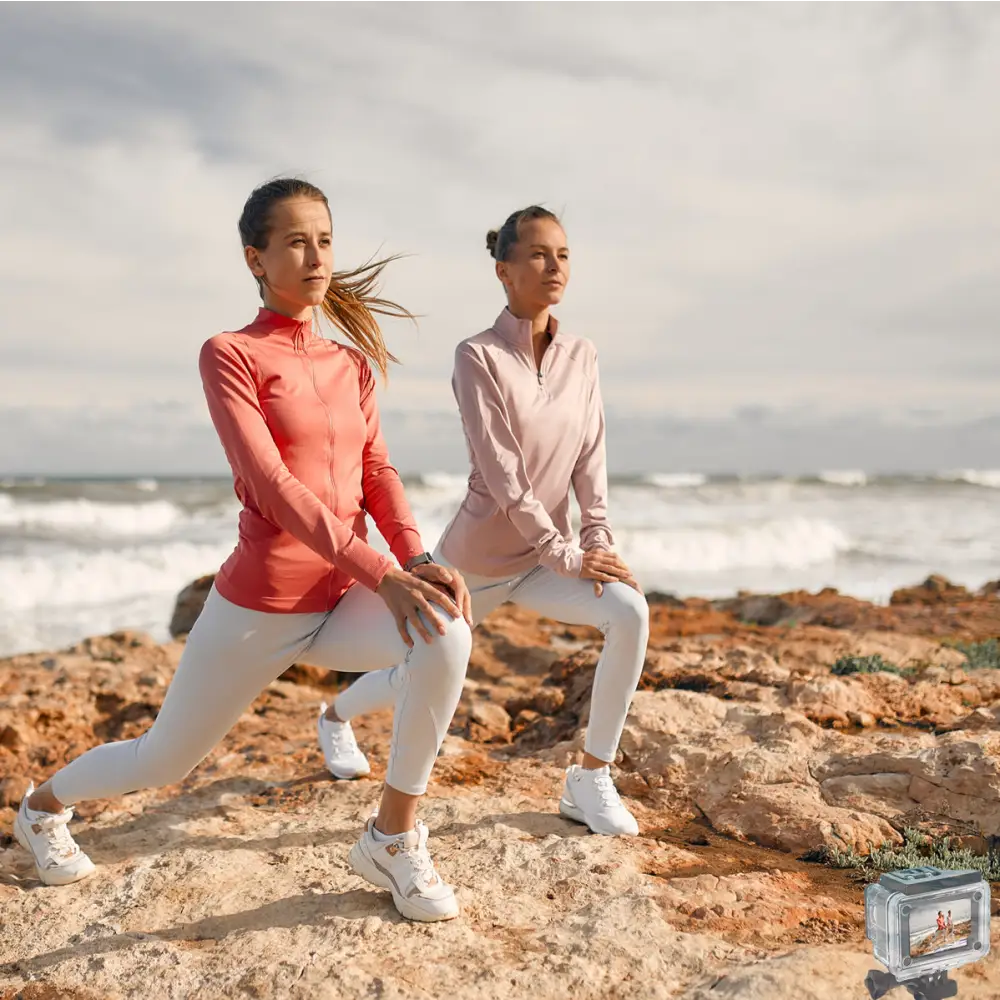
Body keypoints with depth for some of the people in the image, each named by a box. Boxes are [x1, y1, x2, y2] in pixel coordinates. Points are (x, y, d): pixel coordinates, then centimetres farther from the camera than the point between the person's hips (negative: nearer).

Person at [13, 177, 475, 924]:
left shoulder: (352, 363, 8)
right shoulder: (229, 354, -9)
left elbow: (377, 475, 2)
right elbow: (270, 484, -20)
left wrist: (417, 560, -18)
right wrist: (381, 573, -28)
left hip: (341, 603, 4)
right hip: (259, 608, -4)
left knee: (448, 632, -27)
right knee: (163, 763, 14)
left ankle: (394, 836, -8)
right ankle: (45, 805, 49)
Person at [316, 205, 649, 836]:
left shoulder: (582, 357, -1)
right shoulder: (479, 357, -17)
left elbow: (590, 458, -3)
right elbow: (501, 473, -22)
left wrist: (597, 540, -15)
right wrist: (564, 554, -23)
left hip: (542, 560, 4)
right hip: (477, 559, -4)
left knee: (630, 611, -24)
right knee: (416, 680, 14)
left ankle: (591, 779, -8)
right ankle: (336, 715, 51)